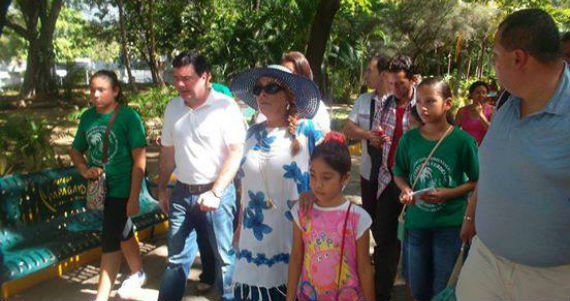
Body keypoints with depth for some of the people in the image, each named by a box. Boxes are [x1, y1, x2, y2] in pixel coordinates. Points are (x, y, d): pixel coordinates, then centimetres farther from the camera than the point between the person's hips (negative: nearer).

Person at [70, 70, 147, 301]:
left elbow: (139, 159, -15)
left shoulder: (128, 116, -14)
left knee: (110, 242, -4)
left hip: (121, 189, -6)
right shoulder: (87, 117, 2)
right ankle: (138, 274, 43)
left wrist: (134, 197, -17)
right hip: (97, 188, 6)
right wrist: (84, 170, -6)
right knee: (122, 234, 22)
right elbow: (76, 150, 15)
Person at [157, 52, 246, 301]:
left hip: (217, 193, -4)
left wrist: (215, 193, -19)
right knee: (177, 257, 13)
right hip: (182, 193, 5)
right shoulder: (173, 107, 6)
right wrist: (162, 188, 15)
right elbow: (168, 152, 15)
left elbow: (237, 152, -15)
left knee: (224, 256, 7)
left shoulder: (225, 106, -12)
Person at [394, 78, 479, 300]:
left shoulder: (463, 141, -12)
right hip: (416, 223, 3)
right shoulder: (409, 139, -3)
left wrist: (447, 194, -18)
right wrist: (405, 189, -10)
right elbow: (399, 174, 10)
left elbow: (477, 181, -5)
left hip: (450, 225, -3)